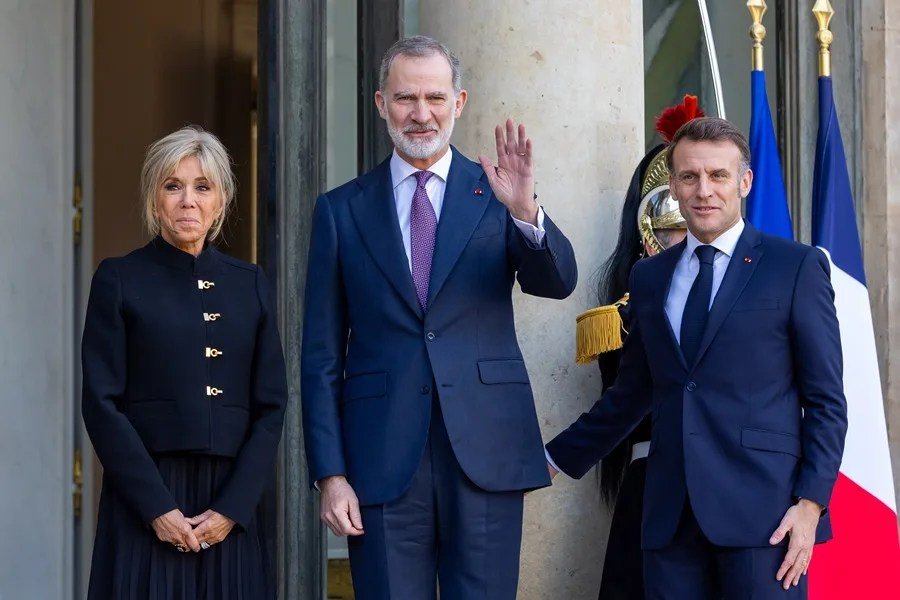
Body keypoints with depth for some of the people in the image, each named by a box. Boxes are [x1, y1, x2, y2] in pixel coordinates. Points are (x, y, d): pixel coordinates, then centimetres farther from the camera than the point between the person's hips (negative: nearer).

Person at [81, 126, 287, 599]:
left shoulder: (249, 284, 10)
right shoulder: (119, 280, 1)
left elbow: (271, 406, 6)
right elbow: (101, 405, -5)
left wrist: (233, 508, -5)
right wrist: (157, 507, -12)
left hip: (231, 505, 3)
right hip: (144, 502, -2)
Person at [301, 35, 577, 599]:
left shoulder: (494, 193, 6)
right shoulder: (342, 210, 7)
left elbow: (557, 282, -8)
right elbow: (322, 356, 5)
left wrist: (526, 212, -27)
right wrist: (330, 473, -2)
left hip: (485, 451, 0)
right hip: (382, 461, 0)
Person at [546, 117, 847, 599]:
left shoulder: (797, 267, 2)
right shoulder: (649, 276, 15)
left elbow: (826, 400, 0)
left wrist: (811, 503, -9)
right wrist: (558, 459, 22)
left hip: (762, 507, -4)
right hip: (670, 512, 4)